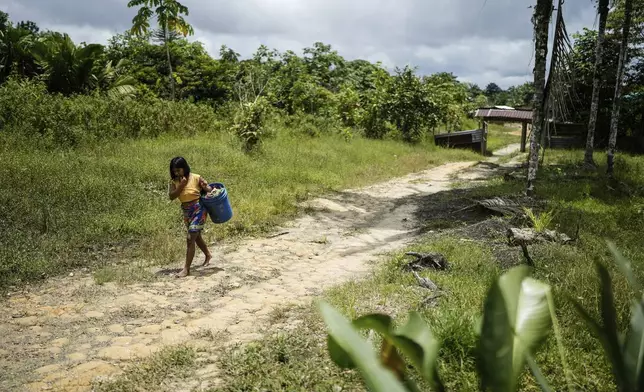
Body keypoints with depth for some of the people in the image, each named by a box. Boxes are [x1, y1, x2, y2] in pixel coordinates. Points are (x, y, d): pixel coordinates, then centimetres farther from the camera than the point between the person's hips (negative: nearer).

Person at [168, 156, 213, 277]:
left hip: (198, 209, -6)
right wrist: (181, 185, -20)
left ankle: (186, 269, -8)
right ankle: (208, 255, 49)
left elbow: (208, 189, -5)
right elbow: (171, 196, -11)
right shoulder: (174, 181, 1)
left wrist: (206, 188, -28)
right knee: (196, 236, 23)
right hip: (186, 212, 6)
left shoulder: (196, 178, -11)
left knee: (190, 239, -12)